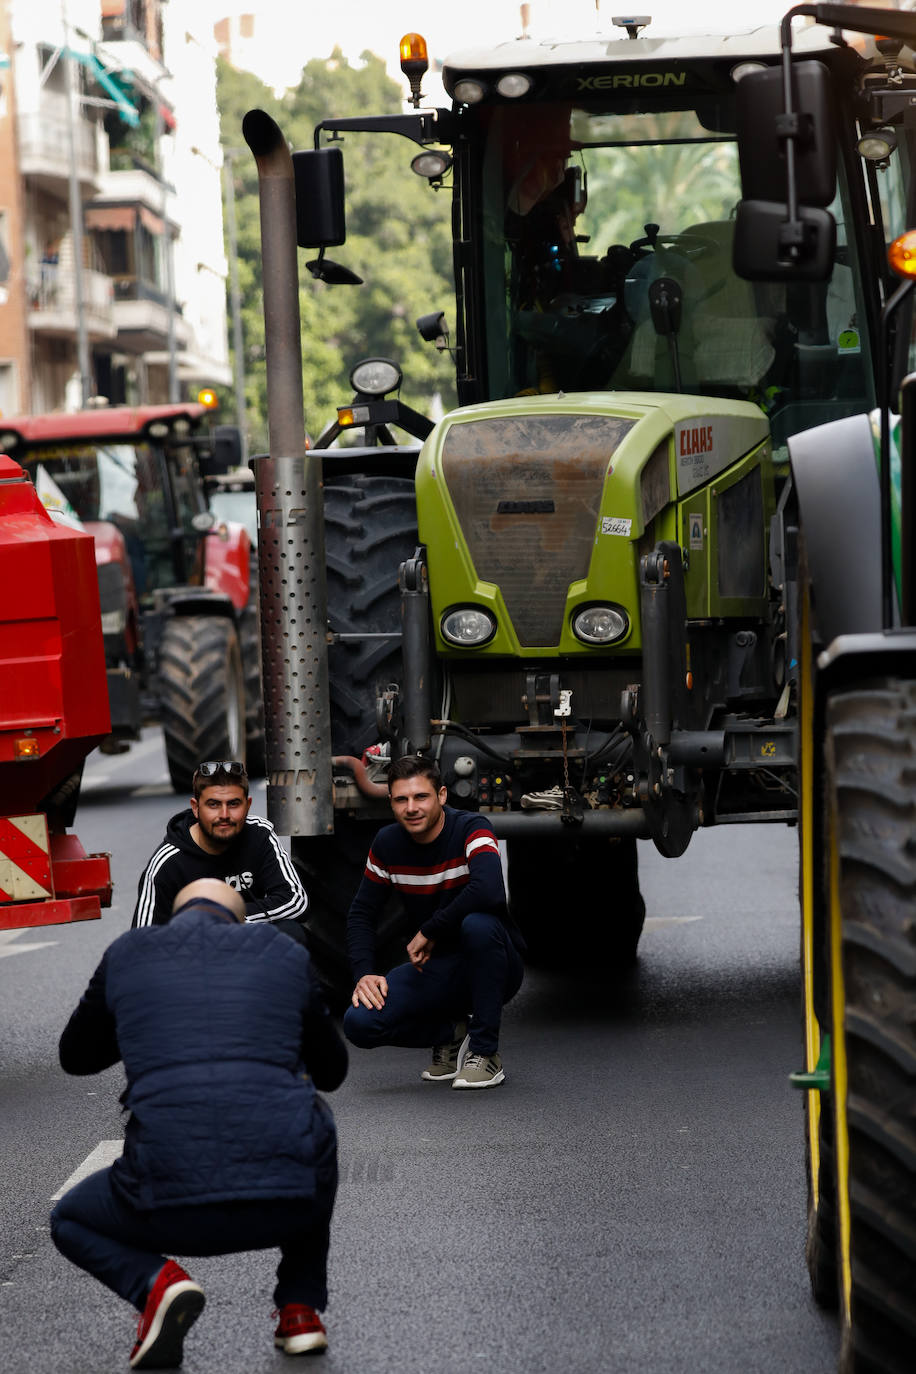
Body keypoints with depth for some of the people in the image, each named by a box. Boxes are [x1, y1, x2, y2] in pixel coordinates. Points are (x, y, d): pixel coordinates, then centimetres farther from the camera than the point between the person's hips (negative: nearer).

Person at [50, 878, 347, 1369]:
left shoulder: (126, 954, 13)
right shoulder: (285, 954, 14)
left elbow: (76, 1057, 29)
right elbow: (331, 1071, 28)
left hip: (174, 1208, -1)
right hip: (288, 1205, 1)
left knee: (69, 1222, 32)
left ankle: (156, 1282, 0)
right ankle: (301, 1308, 25)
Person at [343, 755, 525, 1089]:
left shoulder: (470, 829, -18)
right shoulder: (387, 844, -1)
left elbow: (488, 891, -37)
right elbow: (361, 914, 6)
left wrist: (428, 931, -27)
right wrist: (364, 974, -10)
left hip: (492, 968, -4)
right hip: (436, 968, 4)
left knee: (478, 923, -39)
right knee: (359, 1022, -20)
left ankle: (485, 1052, -21)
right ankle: (452, 1034, 9)